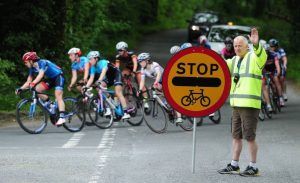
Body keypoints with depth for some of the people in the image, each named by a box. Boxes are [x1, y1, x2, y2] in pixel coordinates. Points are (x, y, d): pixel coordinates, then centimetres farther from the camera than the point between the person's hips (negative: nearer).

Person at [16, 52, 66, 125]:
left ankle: (62, 117, -28)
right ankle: (48, 102, 5)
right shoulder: (32, 68, -1)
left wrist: (33, 83, -54)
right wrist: (21, 89, -16)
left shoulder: (42, 63, -24)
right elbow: (28, 81, -1)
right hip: (51, 79, 8)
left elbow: (41, 75, -40)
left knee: (58, 96, -22)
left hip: (58, 77, -8)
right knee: (36, 89, -11)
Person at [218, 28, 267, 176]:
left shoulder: (254, 58, -8)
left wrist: (256, 44, -49)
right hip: (236, 103, 8)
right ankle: (234, 166, 19)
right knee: (236, 136, 12)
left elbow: (262, 56, -29)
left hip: (250, 104, -8)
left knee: (250, 137, -5)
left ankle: (253, 167, 2)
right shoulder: (235, 60, 17)